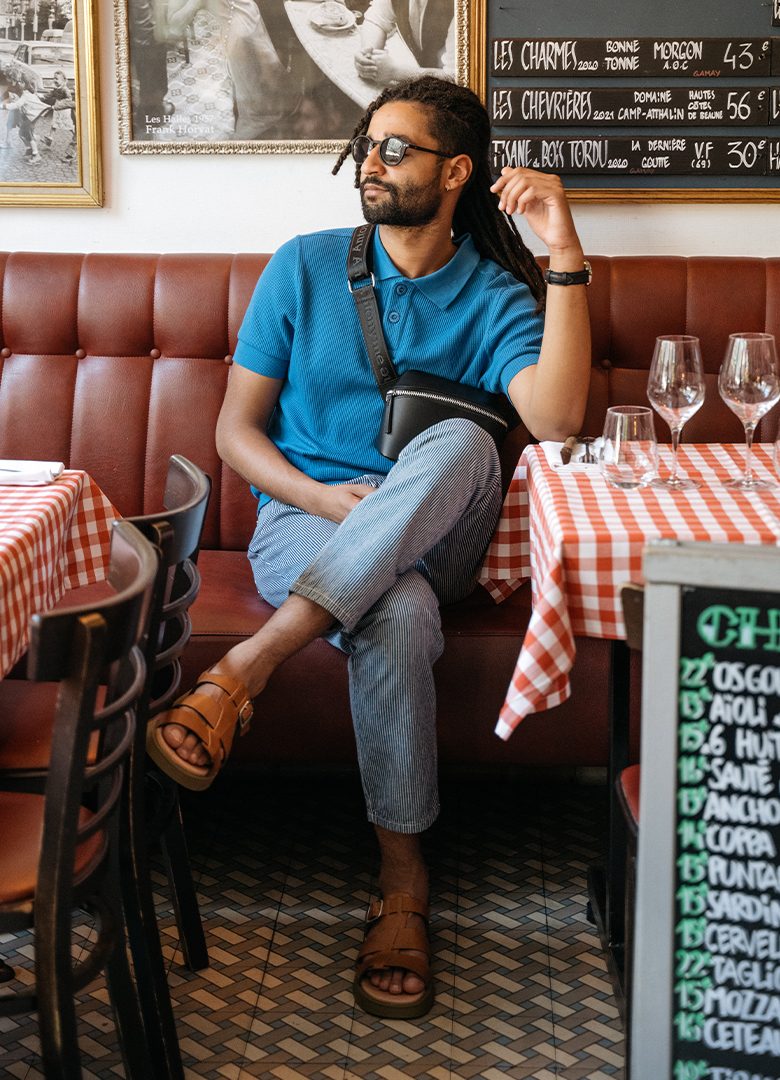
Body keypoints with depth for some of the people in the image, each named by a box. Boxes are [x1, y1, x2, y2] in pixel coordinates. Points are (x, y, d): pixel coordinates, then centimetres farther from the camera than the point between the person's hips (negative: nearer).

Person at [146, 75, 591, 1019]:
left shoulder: (495, 295, 4)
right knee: (397, 612, -37)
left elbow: (553, 418, -16)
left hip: (437, 539, 1)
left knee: (460, 440, -35)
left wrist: (565, 259, -20)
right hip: (304, 521, 0)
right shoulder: (304, 267, 6)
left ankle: (243, 668, -40)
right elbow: (236, 428, 5)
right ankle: (402, 880, -24)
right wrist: (324, 498, -14)